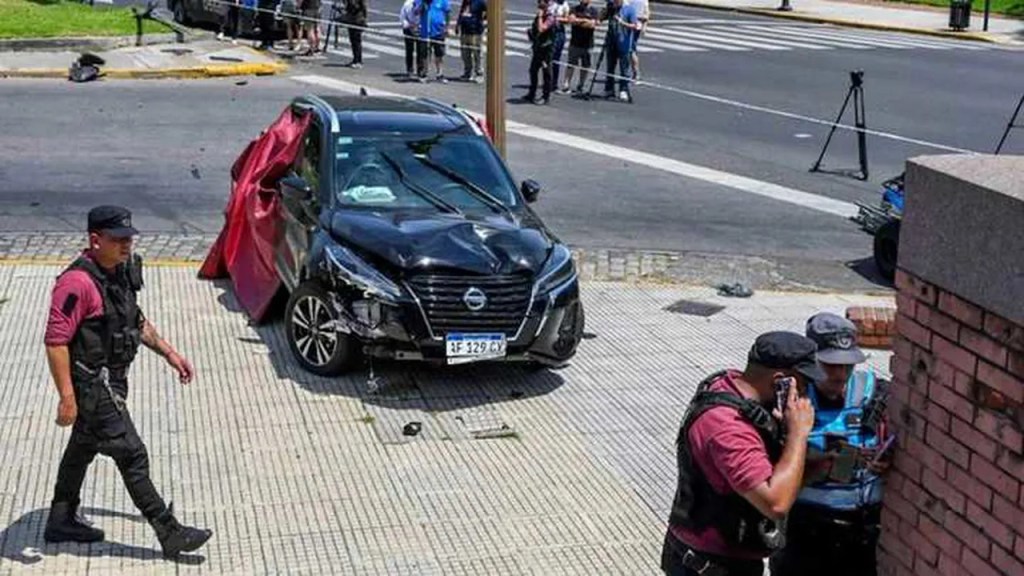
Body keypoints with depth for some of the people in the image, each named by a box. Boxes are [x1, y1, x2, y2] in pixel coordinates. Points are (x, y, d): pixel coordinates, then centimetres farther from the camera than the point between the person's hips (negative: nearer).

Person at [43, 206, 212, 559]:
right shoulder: (78, 283, -25)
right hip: (92, 384, -10)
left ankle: (62, 521, 37)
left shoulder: (123, 270, 5)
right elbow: (56, 341, -26)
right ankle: (170, 534, 1)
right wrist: (67, 398, -27)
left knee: (83, 448, 21)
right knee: (132, 456, -5)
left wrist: (169, 352, 16)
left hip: (111, 379, 10)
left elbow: (135, 320, 20)